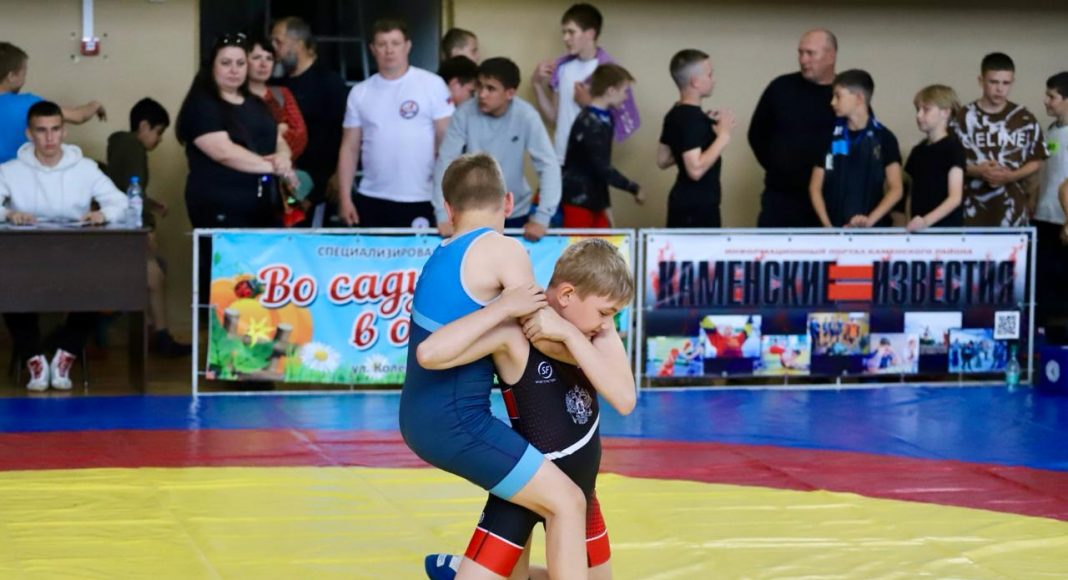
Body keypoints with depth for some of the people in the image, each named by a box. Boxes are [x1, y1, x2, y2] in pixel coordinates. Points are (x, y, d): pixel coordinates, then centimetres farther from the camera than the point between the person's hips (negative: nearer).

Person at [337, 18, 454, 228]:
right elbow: (350, 148, 10)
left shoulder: (432, 84, -1)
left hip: (420, 201, -3)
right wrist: (345, 197, 3)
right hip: (371, 200, 3)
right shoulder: (360, 93, 8)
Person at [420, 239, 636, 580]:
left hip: (578, 483, 6)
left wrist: (569, 333, -31)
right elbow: (430, 354, -40)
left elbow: (625, 400, -23)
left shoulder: (596, 327, -8)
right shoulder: (515, 333, -25)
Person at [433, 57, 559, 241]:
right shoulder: (465, 114, -16)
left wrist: (542, 218, -26)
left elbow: (548, 165, -18)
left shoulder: (526, 116, -17)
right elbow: (445, 162, -15)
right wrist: (444, 216, -22)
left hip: (515, 213, 0)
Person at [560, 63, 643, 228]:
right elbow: (603, 169, -22)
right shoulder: (589, 124, -19)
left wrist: (605, 204, 16)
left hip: (594, 200, 9)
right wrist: (634, 189, -12)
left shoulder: (603, 119, 10)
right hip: (578, 201, -9)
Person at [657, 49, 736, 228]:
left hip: (684, 203, 10)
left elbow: (663, 160, 17)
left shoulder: (675, 115, 10)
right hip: (696, 208, -10)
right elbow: (695, 169, -26)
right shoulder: (692, 118, -18)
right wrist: (723, 135, -18)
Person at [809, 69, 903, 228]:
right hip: (835, 229, 2)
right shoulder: (830, 137, 9)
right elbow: (815, 187, 8)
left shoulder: (883, 138, 1)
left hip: (873, 230, -2)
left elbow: (895, 189, -2)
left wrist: (870, 220, -15)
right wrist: (827, 225, -7)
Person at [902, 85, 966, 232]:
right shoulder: (918, 151, 14)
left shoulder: (953, 148, -6)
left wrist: (927, 221, -27)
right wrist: (910, 222, 2)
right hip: (918, 229, 6)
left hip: (945, 228, -6)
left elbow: (955, 197, -14)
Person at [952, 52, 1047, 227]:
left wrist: (1010, 176, -9)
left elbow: (1036, 162, 9)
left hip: (1013, 212, 1)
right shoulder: (964, 117, 0)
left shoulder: (1025, 120, 4)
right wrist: (978, 171, -16)